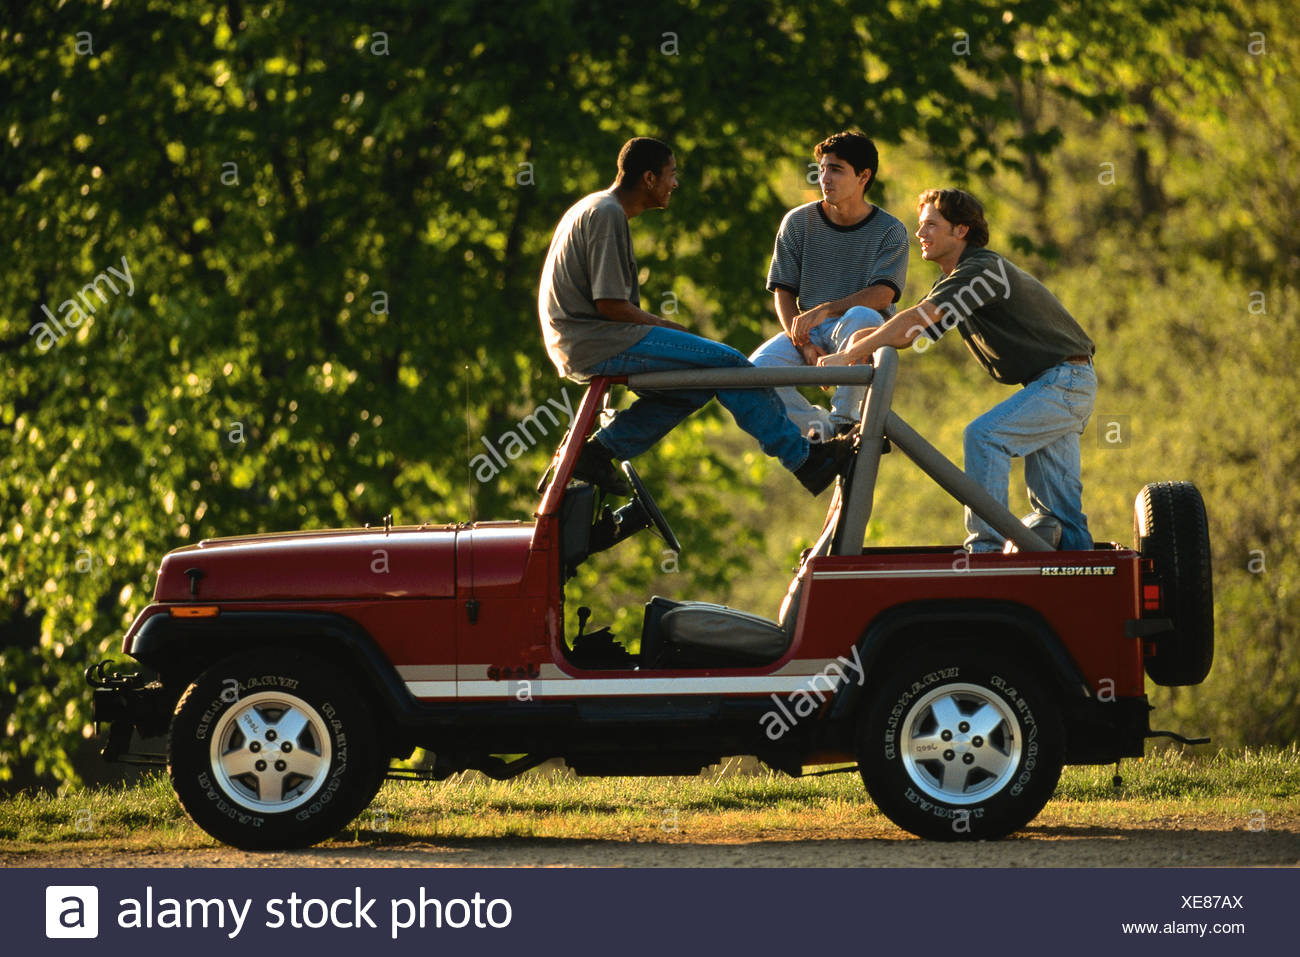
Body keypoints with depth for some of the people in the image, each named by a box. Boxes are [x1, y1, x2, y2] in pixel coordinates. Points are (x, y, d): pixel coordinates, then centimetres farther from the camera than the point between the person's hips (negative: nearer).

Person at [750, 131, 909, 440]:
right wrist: (803, 343, -14)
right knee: (755, 369, -28)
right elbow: (782, 292, 3)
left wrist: (825, 310, -30)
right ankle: (820, 427, -4)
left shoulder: (890, 231, -2)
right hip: (806, 331, 2)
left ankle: (845, 418, -23)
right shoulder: (798, 222, 5)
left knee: (861, 316, -40)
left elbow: (882, 295, -15)